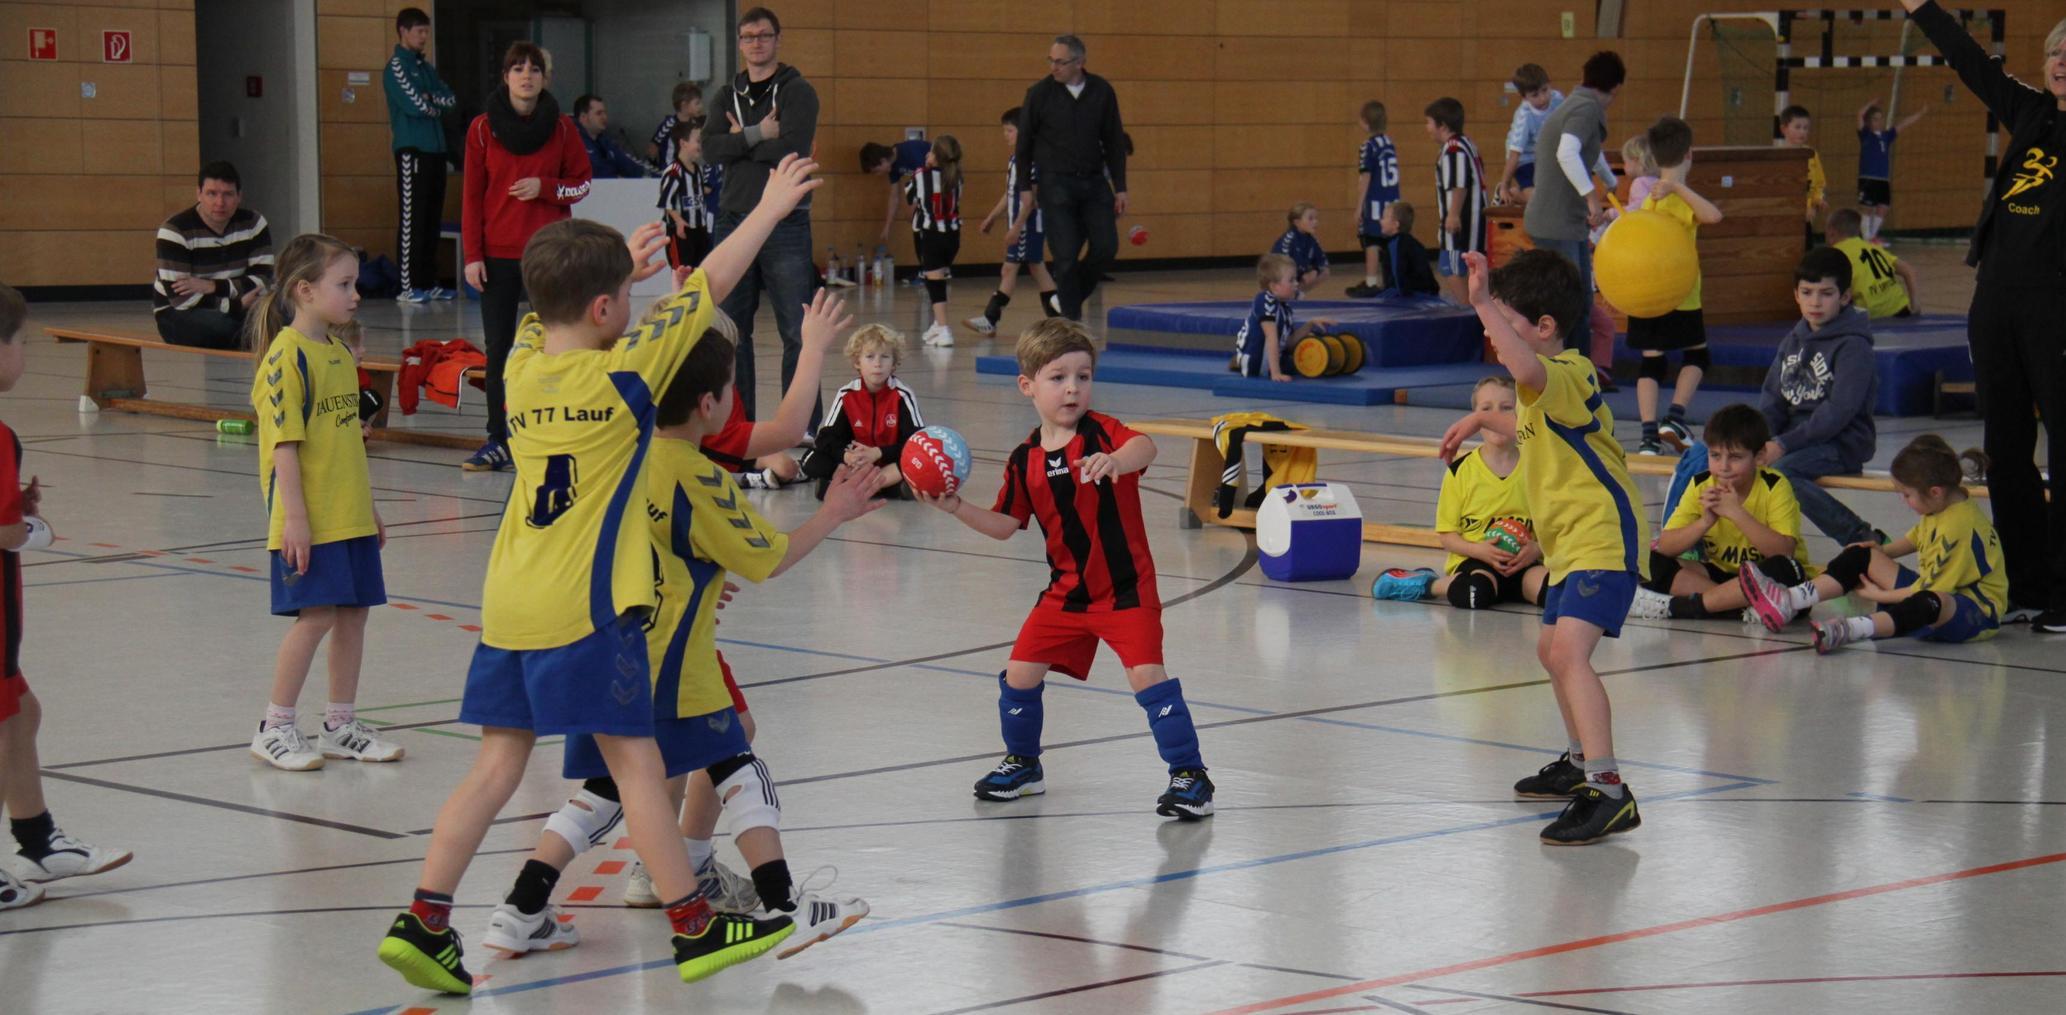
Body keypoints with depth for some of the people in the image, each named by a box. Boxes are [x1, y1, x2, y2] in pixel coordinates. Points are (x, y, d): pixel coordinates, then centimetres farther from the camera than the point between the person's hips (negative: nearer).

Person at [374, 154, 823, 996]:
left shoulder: (523, 364, 8)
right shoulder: (622, 371, -6)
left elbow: (549, 313, 32)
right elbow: (707, 289, 1)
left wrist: (619, 264, 39)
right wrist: (770, 208, 11)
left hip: (508, 603, 6)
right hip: (584, 608, -6)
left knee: (498, 765, 9)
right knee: (636, 763, 1)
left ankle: (423, 921, 3)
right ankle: (693, 927, 8)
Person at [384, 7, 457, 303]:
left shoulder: (427, 68, 19)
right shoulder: (397, 66, -5)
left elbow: (451, 99, 8)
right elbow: (416, 106, -15)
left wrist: (430, 99, -10)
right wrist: (439, 108, 3)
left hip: (434, 150, 8)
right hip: (411, 150, -8)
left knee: (433, 218, 8)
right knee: (411, 219, -8)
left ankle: (428, 282, 13)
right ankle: (408, 286, -8)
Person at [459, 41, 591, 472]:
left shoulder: (562, 129, 2)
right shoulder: (483, 128, 1)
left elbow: (581, 183, 7)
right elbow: (472, 195, 2)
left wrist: (545, 188, -13)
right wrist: (472, 255, -4)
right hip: (498, 255, 0)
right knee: (498, 347, 1)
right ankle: (498, 441, 4)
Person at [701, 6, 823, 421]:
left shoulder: (798, 92, 0)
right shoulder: (726, 97, 14)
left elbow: (791, 149, -16)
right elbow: (710, 148, -3)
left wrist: (741, 141, -5)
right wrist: (758, 135, -13)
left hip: (785, 226, -5)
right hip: (733, 221, 5)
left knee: (798, 332, -6)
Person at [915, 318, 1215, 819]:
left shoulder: (1100, 431, -14)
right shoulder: (1025, 460, 1)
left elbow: (1144, 447, -37)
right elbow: (1005, 525, 8)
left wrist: (1115, 460, -58)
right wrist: (957, 508, -5)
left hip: (1125, 585, -5)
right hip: (1067, 590, 5)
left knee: (1147, 674, -17)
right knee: (1020, 673, 7)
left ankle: (1189, 774, -4)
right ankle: (1023, 765, 32)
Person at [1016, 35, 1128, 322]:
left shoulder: (1102, 91, 1)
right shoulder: (1040, 93, -4)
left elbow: (1115, 142, 7)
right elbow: (1024, 143, 3)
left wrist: (1120, 188, 4)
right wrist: (1025, 187, 0)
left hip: (1094, 181, 3)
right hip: (1055, 183, -3)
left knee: (1106, 248, -4)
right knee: (1066, 256, -6)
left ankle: (1070, 296, 19)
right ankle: (1072, 318, 4)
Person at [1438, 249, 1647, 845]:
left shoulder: (1562, 375, -21)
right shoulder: (1552, 382, 13)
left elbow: (1526, 371, -47)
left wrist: (1483, 303, -44)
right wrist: (1482, 420, 40)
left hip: (1602, 539, -12)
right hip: (1573, 540, 12)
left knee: (1569, 651, -26)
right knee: (1551, 650, 26)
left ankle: (1608, 792, -31)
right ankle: (1582, 763, 46)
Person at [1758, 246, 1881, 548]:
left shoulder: (1853, 347, -10)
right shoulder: (1793, 341, 14)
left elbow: (1839, 411, -19)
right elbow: (1772, 398, 12)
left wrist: (1784, 444, -22)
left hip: (1842, 443, -7)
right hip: (1798, 436, 7)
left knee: (1780, 472, -34)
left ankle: (1864, 540, -24)